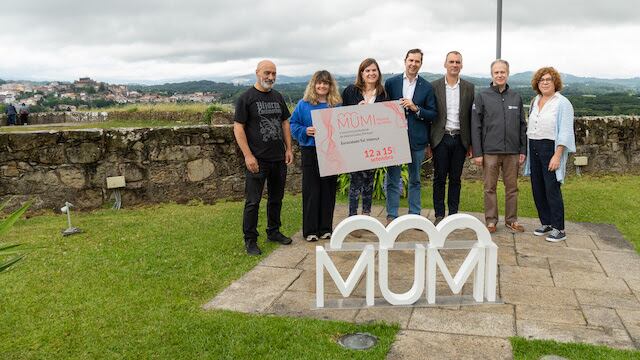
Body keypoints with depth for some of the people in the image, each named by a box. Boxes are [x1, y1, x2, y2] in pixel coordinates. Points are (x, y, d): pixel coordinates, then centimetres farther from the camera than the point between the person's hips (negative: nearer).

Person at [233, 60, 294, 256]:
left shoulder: (278, 97, 12)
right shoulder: (246, 98, -6)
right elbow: (238, 128, -10)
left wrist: (288, 148, 9)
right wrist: (248, 155, -16)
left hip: (279, 158, 6)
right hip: (257, 160, -6)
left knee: (276, 198, 15)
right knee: (253, 202, -1)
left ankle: (273, 232, 31)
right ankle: (250, 241, 9)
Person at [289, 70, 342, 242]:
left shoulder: (337, 105, 6)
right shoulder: (304, 104, 2)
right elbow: (293, 124, 2)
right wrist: (305, 131, -14)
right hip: (310, 152, -2)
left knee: (328, 190, 7)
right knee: (311, 191, 1)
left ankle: (326, 228, 18)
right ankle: (310, 230, 9)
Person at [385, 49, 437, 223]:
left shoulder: (427, 87, 5)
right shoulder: (391, 83, 4)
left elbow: (433, 115, 1)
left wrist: (416, 108, -12)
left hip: (417, 139, 1)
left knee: (415, 179, 12)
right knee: (392, 179, 4)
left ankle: (415, 215, 21)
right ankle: (391, 216, 12)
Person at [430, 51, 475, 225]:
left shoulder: (469, 88, 7)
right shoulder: (434, 86, 2)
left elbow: (472, 117, 7)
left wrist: (471, 144, 4)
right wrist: (428, 141, -3)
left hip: (460, 139, 2)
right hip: (441, 139, -1)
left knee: (455, 179, 8)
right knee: (439, 178, 3)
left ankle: (453, 214, 17)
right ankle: (439, 215, 11)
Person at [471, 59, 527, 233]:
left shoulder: (516, 97, 10)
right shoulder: (482, 96, 1)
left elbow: (522, 126, 12)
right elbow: (475, 126, -2)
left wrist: (523, 150, 5)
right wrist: (477, 152, -7)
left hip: (512, 152, 2)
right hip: (490, 152, -2)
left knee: (512, 187, 8)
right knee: (490, 188, 4)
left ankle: (512, 219, 20)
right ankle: (491, 220, 14)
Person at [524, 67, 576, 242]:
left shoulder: (562, 103, -8)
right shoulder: (535, 101, 12)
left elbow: (565, 132, -12)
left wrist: (557, 156, -19)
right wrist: (526, 151, 12)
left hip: (551, 148, -7)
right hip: (534, 148, 7)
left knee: (552, 189, -7)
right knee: (537, 189, 9)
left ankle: (559, 229, 2)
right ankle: (546, 223, 23)